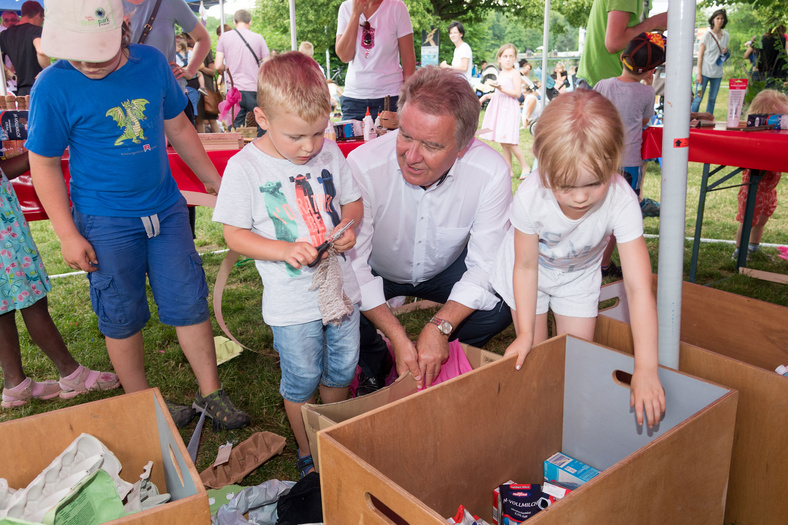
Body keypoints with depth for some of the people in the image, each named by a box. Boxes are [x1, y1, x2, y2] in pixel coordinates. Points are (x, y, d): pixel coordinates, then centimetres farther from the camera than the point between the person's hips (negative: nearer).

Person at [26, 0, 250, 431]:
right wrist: (68, 235, -8)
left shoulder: (151, 62, -3)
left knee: (189, 304, 6)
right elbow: (44, 165, -6)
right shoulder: (54, 86, -13)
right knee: (123, 319, 9)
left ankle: (211, 395, 22)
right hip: (105, 223, -3)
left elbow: (177, 126, 11)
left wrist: (214, 181, 14)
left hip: (166, 207, 3)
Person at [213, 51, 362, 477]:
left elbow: (352, 200, 10)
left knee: (341, 370, 20)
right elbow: (234, 234, -10)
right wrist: (285, 250, -25)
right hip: (292, 302, -4)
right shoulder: (245, 167, -14)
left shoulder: (330, 152, -3)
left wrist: (349, 225, -13)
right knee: (301, 381, 12)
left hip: (341, 286, 4)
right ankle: (306, 451, 39)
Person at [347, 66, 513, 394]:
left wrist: (440, 327, -35)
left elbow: (486, 265, -22)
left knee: (504, 301, -22)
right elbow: (352, 265, -27)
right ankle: (374, 366, 8)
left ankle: (446, 363, 10)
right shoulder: (362, 166, -32)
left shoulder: (491, 172, -28)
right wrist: (398, 338, -34)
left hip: (446, 269, 1)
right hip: (377, 270, -1)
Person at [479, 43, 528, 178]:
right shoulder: (501, 74, 17)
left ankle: (525, 166, 1)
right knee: (502, 142, 7)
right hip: (499, 108, 8)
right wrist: (486, 96, 22)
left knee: (509, 141, -13)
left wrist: (502, 89, -25)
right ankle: (509, 170, 13)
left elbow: (517, 93, -16)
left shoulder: (515, 73, -6)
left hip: (509, 109, -8)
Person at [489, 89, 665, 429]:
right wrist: (526, 334, -20)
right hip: (532, 269, -1)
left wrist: (646, 368, -41)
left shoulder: (621, 201, -38)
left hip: (578, 274, 1)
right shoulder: (530, 196, -38)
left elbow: (638, 287, -37)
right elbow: (526, 266, -21)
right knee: (532, 356, 3)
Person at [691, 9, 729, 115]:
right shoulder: (707, 35, -4)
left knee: (712, 100, 7)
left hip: (718, 73, 5)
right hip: (705, 72, -5)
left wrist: (725, 52, -3)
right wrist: (699, 73, -11)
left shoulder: (726, 36, 10)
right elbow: (700, 55, -5)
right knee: (698, 98, -5)